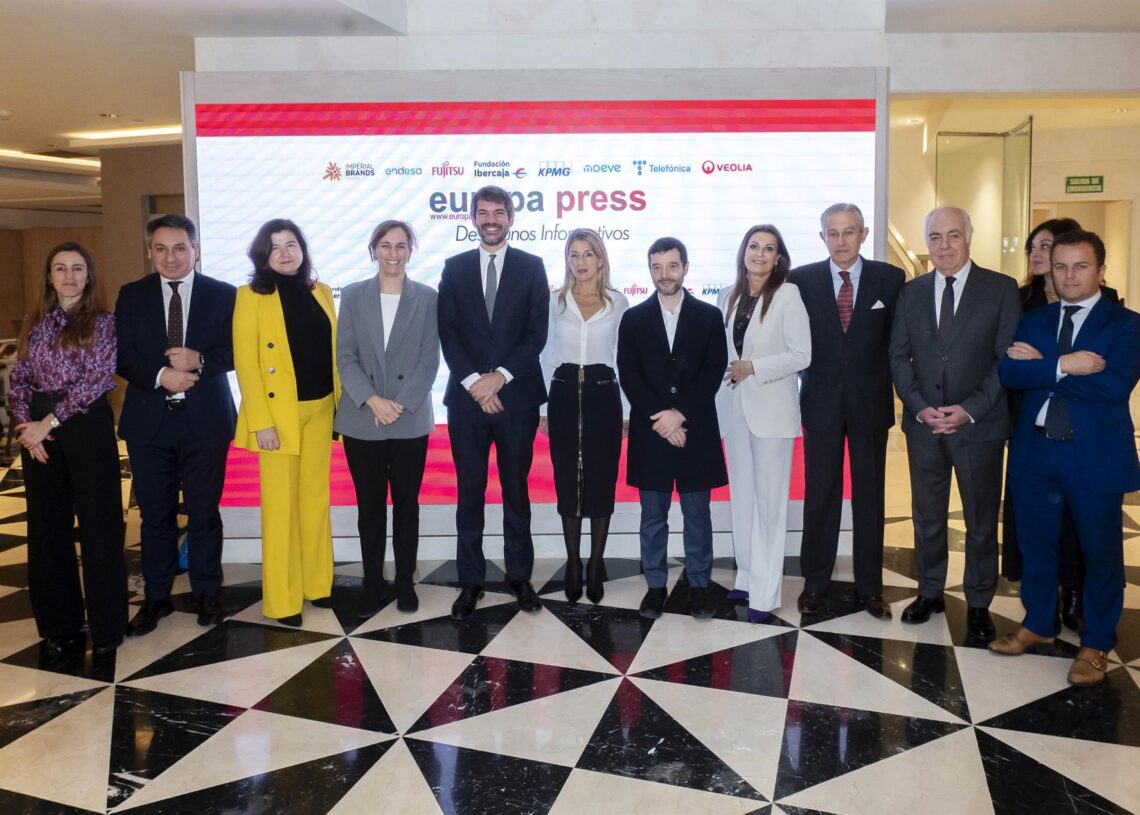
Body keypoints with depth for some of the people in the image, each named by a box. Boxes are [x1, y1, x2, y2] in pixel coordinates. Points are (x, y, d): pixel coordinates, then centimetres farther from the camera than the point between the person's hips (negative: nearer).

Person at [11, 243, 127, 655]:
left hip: (87, 425, -4)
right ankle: (59, 621, 22)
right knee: (47, 524, 10)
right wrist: (25, 422, -7)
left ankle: (106, 625, 9)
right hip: (38, 430, 4)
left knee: (99, 523, -1)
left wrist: (49, 422, -13)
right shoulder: (34, 322, 12)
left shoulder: (101, 322, -1)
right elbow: (19, 378, 9)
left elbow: (96, 380, -10)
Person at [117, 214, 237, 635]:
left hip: (205, 420, -1)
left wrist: (200, 360, -23)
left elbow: (236, 349, -5)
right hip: (148, 421, 2)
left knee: (204, 512, 7)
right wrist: (160, 375, -18)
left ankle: (207, 593, 22)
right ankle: (156, 597, 23)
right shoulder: (131, 296, 7)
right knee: (155, 514, 10)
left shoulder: (223, 295, 2)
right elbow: (121, 355, -1)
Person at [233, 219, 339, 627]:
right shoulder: (251, 296, -4)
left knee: (316, 499, 12)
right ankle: (282, 599, 11)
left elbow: (334, 352, 11)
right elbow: (245, 363, -9)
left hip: (320, 410, 5)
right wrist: (261, 421, -16)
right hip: (278, 413, -4)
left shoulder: (320, 292, 10)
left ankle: (317, 584, 23)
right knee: (280, 505, 2)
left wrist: (342, 404, 4)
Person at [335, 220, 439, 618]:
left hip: (411, 421, 0)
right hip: (361, 421, 1)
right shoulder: (353, 296, 4)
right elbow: (345, 357, -1)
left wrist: (399, 404, -14)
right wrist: (373, 400, -15)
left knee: (406, 505, 9)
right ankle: (372, 585, 19)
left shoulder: (427, 298, 2)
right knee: (370, 507, 8)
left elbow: (429, 361, -3)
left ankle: (405, 582, 21)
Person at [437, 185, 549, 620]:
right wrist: (474, 382, -11)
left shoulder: (532, 266, 5)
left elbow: (537, 333, -2)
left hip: (517, 396, -1)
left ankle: (520, 576, 20)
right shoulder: (455, 268, 8)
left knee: (516, 490, 9)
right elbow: (447, 333, 1)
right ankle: (471, 581, 15)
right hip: (467, 396, 1)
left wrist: (499, 377, -12)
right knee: (469, 492, 6)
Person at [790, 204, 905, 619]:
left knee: (870, 496, 8)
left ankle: (869, 587, 20)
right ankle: (815, 583, 18)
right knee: (820, 494, 6)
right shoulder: (802, 279, 0)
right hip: (821, 400, 0)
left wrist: (889, 384, -2)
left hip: (869, 401, 0)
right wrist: (811, 371, -7)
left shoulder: (889, 278, 0)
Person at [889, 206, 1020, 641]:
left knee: (981, 521, 9)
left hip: (979, 425, -2)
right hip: (923, 425, 3)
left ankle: (978, 603, 24)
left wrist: (970, 409, -15)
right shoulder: (911, 292, 6)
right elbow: (899, 357, 5)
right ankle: (930, 592, 30)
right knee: (927, 518, 13)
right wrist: (920, 407, -9)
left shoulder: (1001, 289, -3)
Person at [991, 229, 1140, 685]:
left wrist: (1041, 365, -15)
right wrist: (1063, 365, -21)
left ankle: (1096, 645, 24)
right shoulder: (1034, 322, 9)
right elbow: (1009, 373, -7)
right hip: (1035, 451, 4)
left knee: (1100, 551, 8)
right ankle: (1037, 625, 33)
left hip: (1095, 455, -4)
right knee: (1035, 544, 15)